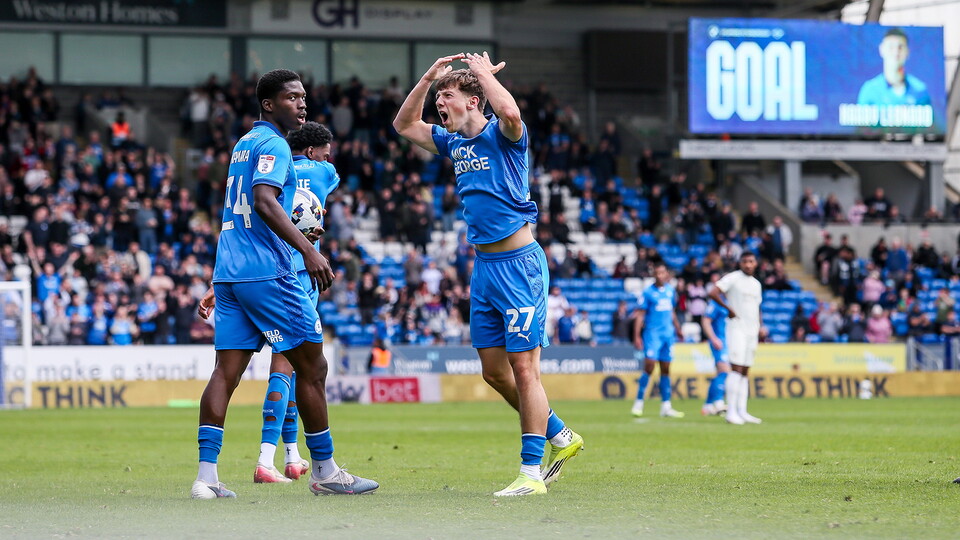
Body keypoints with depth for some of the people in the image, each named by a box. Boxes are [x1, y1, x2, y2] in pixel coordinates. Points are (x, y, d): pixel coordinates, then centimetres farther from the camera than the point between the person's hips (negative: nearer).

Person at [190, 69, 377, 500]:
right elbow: (264, 202, -23)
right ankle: (325, 471, 7)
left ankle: (206, 476, -8)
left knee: (226, 371, 1)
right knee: (311, 367, 1)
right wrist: (307, 249, -29)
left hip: (229, 271, 9)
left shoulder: (244, 144, 22)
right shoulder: (273, 144, -8)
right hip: (267, 272, -9)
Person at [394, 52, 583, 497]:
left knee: (524, 369, -8)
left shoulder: (502, 136, -9)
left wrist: (483, 71, -16)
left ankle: (532, 473, -7)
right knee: (494, 371, 11)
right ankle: (560, 437, 28)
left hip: (518, 264, -9)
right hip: (483, 265, 9)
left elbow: (510, 113, -33)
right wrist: (429, 78, 12)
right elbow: (404, 125, 25)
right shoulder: (454, 142, 14)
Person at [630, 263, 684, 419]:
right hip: (652, 334, -5)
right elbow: (640, 315, -5)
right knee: (649, 366, -14)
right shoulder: (648, 292, -4)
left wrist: (677, 329, 24)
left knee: (665, 369, 6)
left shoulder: (671, 290, 11)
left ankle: (666, 407, 8)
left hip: (668, 334, 5)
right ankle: (638, 403, -7)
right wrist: (637, 336, -11)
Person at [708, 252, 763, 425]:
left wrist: (759, 327, 11)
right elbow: (713, 293, -16)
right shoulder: (733, 278, -5)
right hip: (736, 328, -7)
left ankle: (742, 411, 7)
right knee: (736, 369, -12)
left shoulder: (756, 284, 18)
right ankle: (731, 412, -13)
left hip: (752, 332, 7)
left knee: (745, 372, 7)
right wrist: (729, 308, -15)